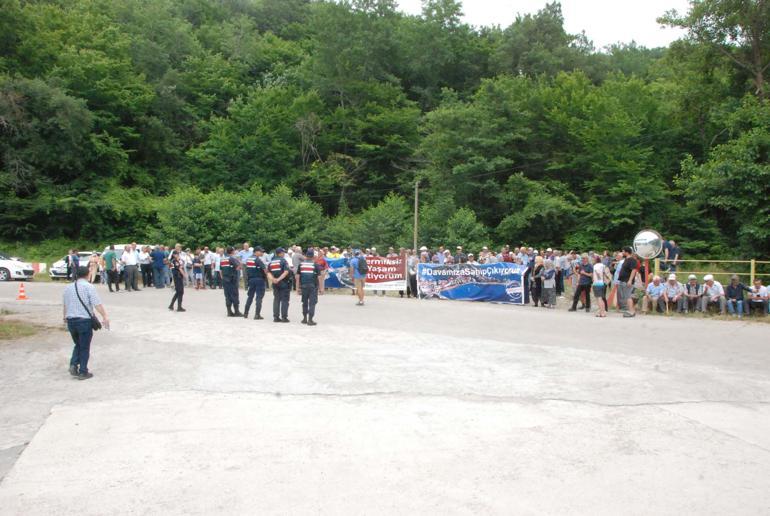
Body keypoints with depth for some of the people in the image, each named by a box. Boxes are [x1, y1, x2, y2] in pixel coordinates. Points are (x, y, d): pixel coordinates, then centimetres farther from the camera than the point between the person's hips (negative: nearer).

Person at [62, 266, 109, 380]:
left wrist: (65, 317, 37)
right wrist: (105, 316, -18)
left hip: (70, 321, 5)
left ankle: (73, 365, 6)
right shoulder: (89, 286, -8)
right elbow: (97, 304, -17)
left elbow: (64, 305, 22)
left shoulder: (68, 287, 11)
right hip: (84, 320, -5)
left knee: (78, 344, 22)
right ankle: (83, 372, 7)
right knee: (84, 347, 4)